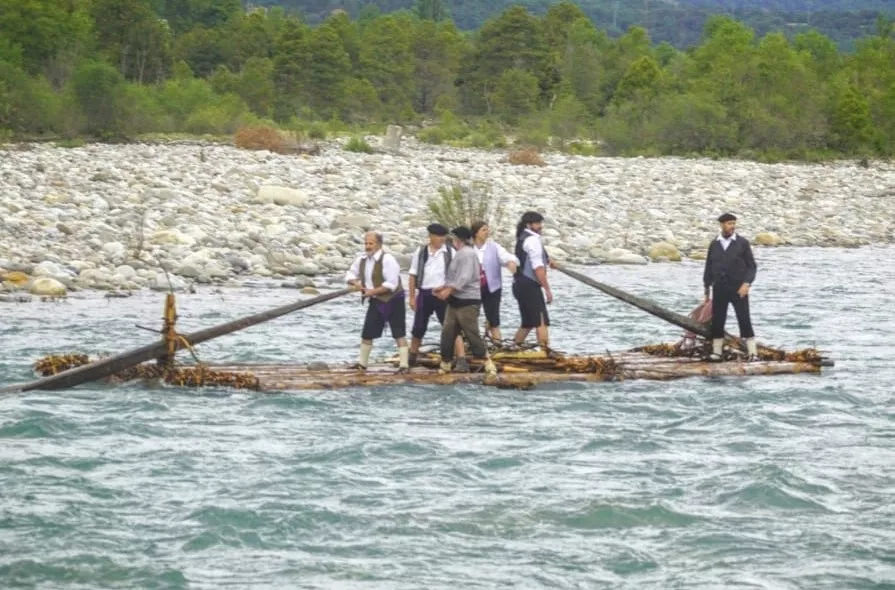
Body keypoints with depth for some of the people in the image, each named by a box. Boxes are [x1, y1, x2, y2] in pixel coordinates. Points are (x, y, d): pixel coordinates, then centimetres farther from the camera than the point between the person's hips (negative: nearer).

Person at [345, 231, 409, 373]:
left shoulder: (387, 260, -20)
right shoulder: (361, 260, 4)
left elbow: (391, 284, -25)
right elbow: (350, 274, 17)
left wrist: (373, 291, -21)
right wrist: (356, 283, -5)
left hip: (393, 301, -7)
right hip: (376, 302, 7)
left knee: (399, 334, -6)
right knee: (367, 333, 11)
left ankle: (404, 365, -5)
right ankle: (362, 363, 22)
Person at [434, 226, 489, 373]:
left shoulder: (467, 254, -14)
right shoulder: (460, 254, 18)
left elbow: (464, 278, -22)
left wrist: (448, 291, -22)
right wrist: (443, 288, 11)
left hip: (467, 301, -10)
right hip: (455, 300, 10)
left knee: (471, 333, -6)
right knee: (448, 332, 6)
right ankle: (445, 363, 10)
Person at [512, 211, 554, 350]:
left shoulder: (522, 238, 18)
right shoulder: (533, 240, -12)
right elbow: (538, 267, -18)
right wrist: (547, 289, -17)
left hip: (519, 285, 10)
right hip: (529, 286, -10)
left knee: (528, 322, 18)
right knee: (542, 321, -12)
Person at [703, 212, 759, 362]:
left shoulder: (742, 243, 0)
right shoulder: (714, 244, 8)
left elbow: (751, 266, -1)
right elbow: (709, 268, 13)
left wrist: (747, 283, -15)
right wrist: (707, 289, 11)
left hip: (738, 289, -3)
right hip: (719, 289, 3)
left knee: (744, 320, -7)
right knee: (717, 321, 3)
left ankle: (752, 353, -7)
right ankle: (717, 351, 12)